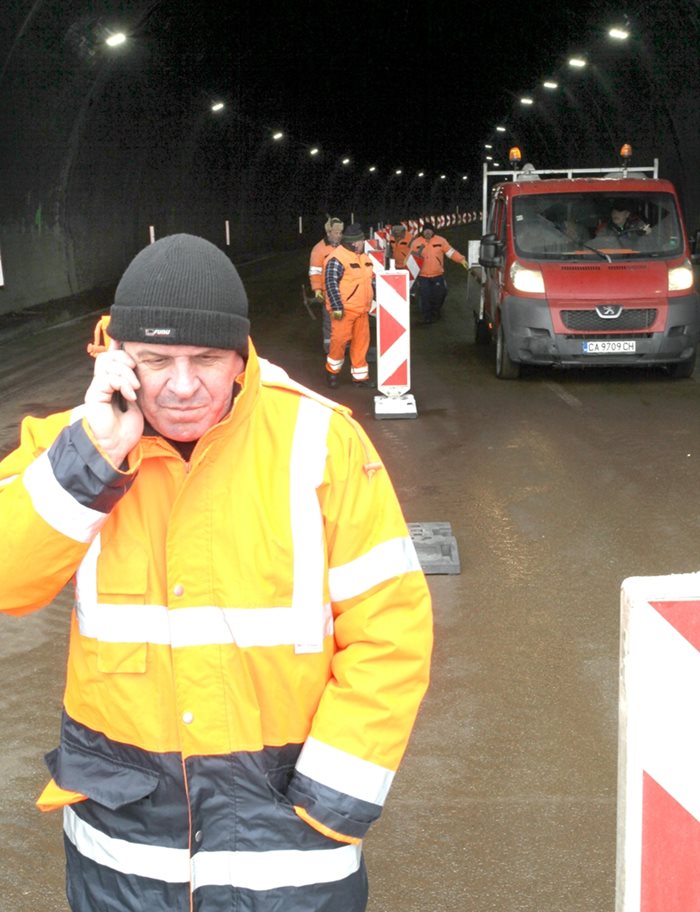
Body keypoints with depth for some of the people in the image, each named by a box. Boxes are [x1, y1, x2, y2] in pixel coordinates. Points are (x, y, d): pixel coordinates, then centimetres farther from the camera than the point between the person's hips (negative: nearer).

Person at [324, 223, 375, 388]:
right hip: (345, 310, -8)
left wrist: (374, 299, 17)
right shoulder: (337, 259, -15)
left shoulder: (363, 257, 13)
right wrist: (337, 307, -22)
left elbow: (371, 279, 23)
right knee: (340, 340, -5)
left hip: (362, 309, 8)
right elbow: (331, 283, -19)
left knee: (361, 341, 9)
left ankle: (360, 376, 18)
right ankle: (332, 371, 16)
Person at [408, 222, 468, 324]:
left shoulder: (440, 241, -2)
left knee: (438, 295, 11)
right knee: (425, 297, -1)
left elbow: (451, 252, 0)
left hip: (438, 275, 1)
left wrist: (461, 260, -8)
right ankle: (427, 316, 15)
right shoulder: (416, 242, -2)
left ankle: (436, 313, 36)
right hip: (423, 276, -1)